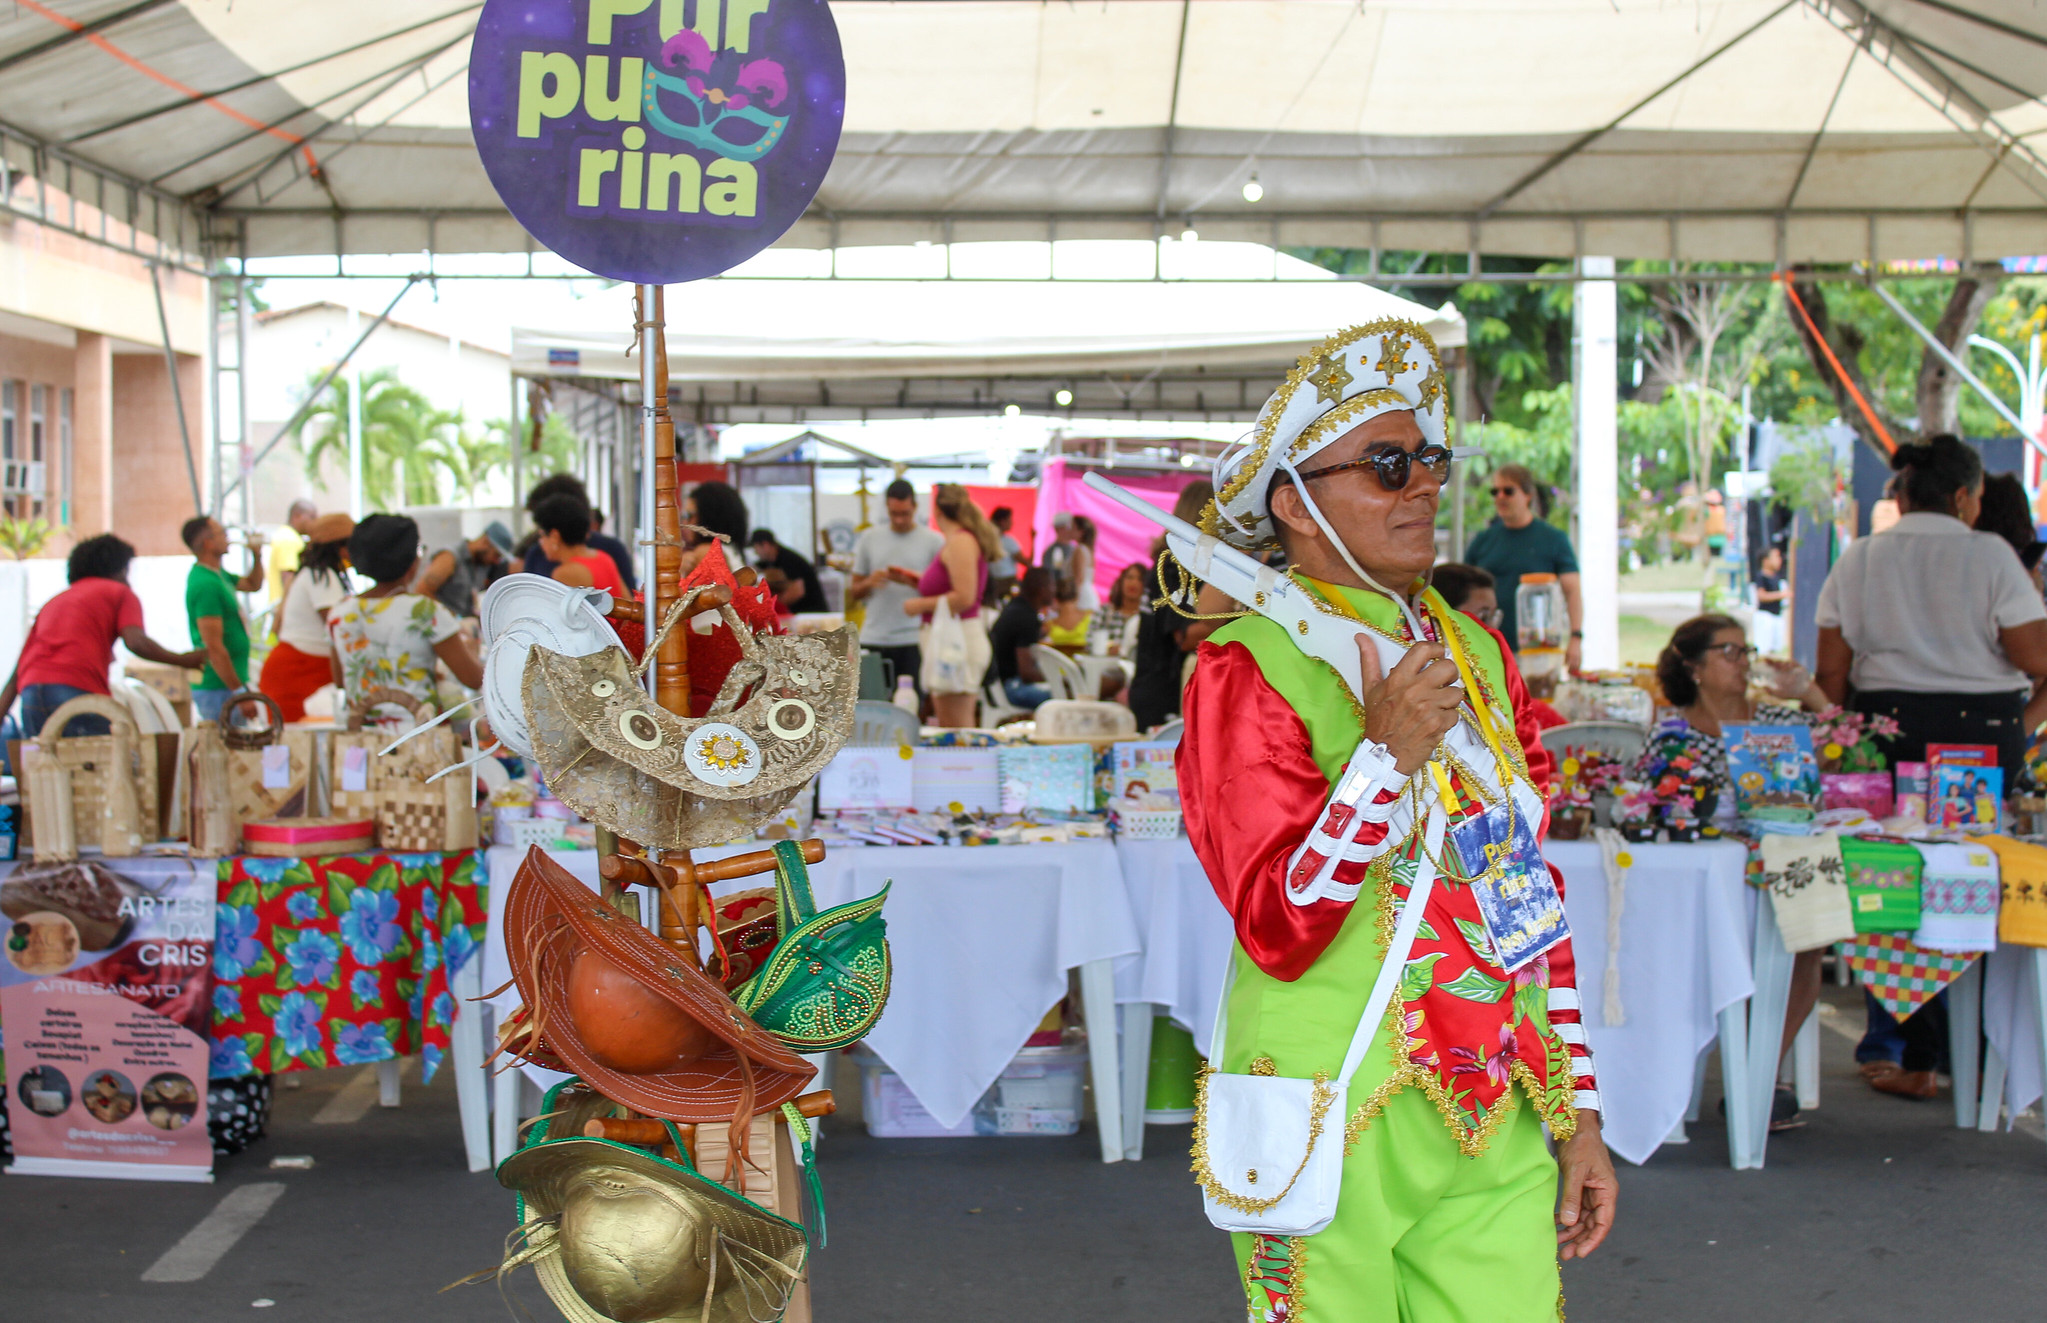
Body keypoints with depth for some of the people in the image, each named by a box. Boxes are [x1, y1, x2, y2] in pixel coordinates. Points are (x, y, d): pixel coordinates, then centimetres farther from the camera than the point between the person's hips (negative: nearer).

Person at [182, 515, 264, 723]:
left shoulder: (218, 575, 11)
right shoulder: (206, 585, -19)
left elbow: (252, 584, 32)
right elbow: (214, 647, -23)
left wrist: (256, 555, 11)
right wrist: (240, 693, -21)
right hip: (218, 690, -10)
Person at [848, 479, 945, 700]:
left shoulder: (934, 541, 4)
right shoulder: (869, 538, 13)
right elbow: (853, 592, 15)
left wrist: (912, 582, -16)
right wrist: (869, 583, -7)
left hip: (913, 640, -3)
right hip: (873, 640, 3)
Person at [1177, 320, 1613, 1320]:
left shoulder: (1474, 653, 11)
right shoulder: (1248, 666, -9)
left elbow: (1535, 892, 14)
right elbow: (1277, 928, -17)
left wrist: (1577, 1113, 13)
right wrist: (1386, 751, -24)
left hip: (1498, 1125, 6)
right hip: (1339, 1138, -5)